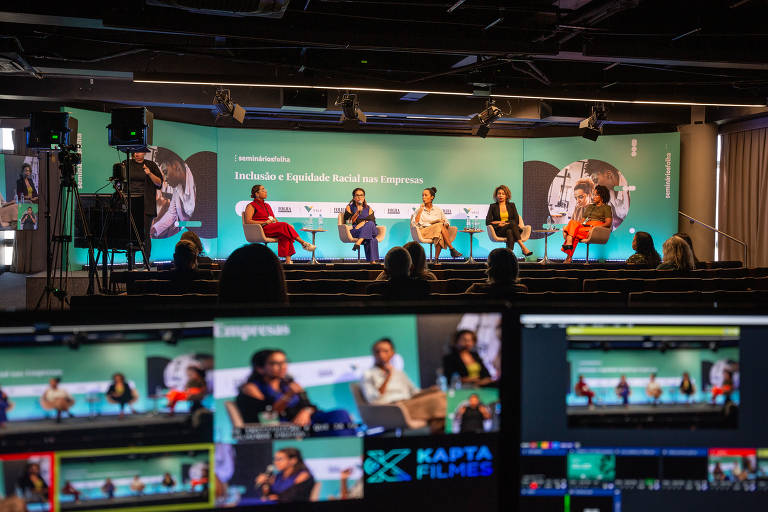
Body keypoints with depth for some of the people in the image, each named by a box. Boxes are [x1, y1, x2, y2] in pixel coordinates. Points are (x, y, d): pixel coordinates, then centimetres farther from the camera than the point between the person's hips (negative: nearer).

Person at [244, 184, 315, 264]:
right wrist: (265, 222, -14)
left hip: (273, 228, 6)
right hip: (262, 229, -6)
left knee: (284, 233, -29)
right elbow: (248, 221, -8)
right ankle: (303, 243, -26)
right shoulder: (251, 206, 6)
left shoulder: (267, 205, 29)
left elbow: (274, 220, 25)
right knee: (284, 226, -28)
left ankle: (288, 260, -41)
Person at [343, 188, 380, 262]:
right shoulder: (349, 207, 13)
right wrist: (358, 212, -9)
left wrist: (363, 223, -11)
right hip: (353, 231, -2)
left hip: (370, 231, 2)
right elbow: (348, 222, 1)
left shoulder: (368, 208, 19)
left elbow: (372, 222, 8)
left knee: (370, 224, -36)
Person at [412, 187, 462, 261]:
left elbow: (446, 222, 19)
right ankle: (452, 249, -33)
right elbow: (414, 224, -2)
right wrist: (420, 210, -2)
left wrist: (445, 224, -6)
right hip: (424, 231, -2)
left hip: (438, 231, 2)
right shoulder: (419, 210, 13)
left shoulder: (438, 209, 19)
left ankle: (436, 259, -37)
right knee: (440, 225, -32)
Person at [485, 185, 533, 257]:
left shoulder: (511, 205, 16)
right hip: (499, 231, -2)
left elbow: (517, 220, 5)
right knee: (512, 223, -34)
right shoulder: (493, 206, 11)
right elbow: (488, 222, 2)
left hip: (510, 229, 2)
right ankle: (523, 247, -46)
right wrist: (499, 224, -10)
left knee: (509, 232, -38)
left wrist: (501, 222, -5)